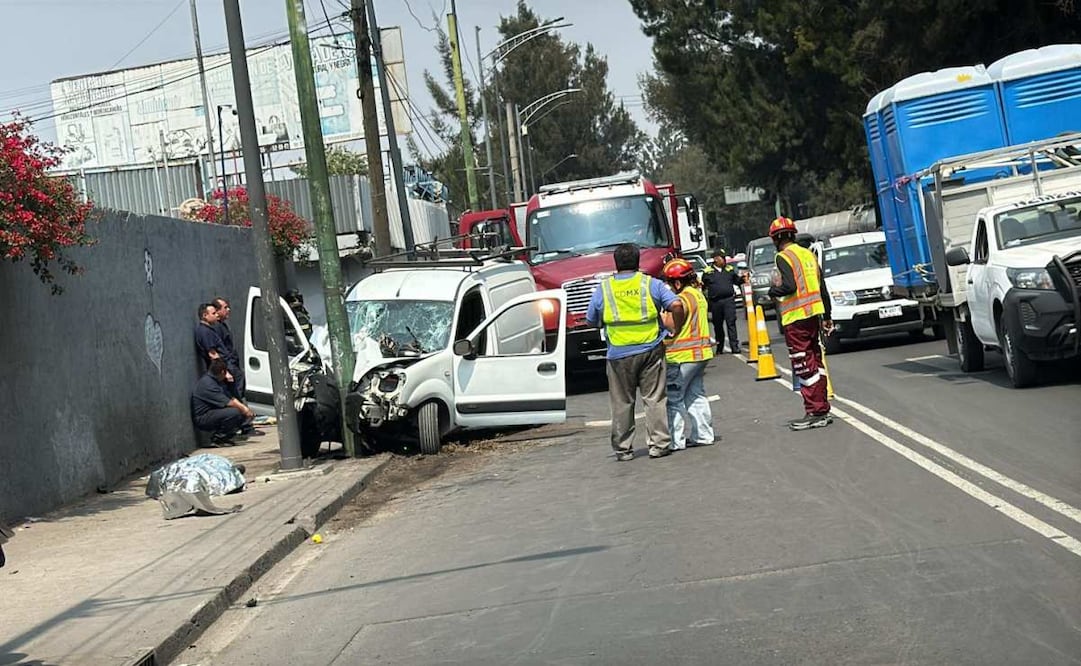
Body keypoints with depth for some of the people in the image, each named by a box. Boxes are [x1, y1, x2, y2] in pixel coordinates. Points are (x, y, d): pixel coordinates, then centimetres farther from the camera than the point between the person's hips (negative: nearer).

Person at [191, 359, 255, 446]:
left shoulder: (219, 382, 11)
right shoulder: (207, 383, -22)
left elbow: (232, 398, 10)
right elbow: (227, 403, -24)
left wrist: (245, 408, -4)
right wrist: (243, 409, -13)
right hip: (202, 419, -10)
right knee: (234, 412, -29)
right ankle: (217, 438, -13)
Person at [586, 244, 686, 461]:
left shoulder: (603, 289, 2)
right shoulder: (651, 284, 0)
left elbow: (592, 321, 10)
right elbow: (676, 306, -10)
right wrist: (676, 331, 3)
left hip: (619, 355, 0)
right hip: (650, 350, 0)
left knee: (622, 404, 8)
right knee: (654, 399, 6)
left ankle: (623, 449, 13)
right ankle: (659, 444, 4)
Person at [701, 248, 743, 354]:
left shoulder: (729, 269, 12)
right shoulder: (708, 271, 4)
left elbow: (736, 280, 17)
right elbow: (703, 285, 7)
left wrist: (743, 278, -1)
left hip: (729, 300, 0)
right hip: (715, 302, 0)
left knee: (731, 323, -8)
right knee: (718, 325, 9)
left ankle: (734, 346, -9)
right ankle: (719, 347, 20)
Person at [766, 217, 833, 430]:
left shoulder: (784, 257, -10)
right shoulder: (808, 254, 14)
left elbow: (789, 286, -23)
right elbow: (822, 288, 17)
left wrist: (773, 290, -3)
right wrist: (826, 316, 22)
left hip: (796, 318, -8)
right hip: (813, 314, 8)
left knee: (804, 366, -5)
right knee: (815, 362, 14)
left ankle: (814, 412, -5)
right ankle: (822, 410, 19)